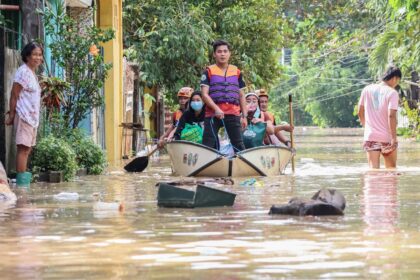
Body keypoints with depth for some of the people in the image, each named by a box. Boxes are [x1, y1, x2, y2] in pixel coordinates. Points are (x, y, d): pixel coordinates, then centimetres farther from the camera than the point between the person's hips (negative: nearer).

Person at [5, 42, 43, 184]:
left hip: (33, 116, 9)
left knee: (27, 148, 10)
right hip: (24, 115, -9)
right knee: (23, 147, -10)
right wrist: (11, 115, -13)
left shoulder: (33, 73, 17)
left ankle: (23, 177, 14)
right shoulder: (23, 72, -11)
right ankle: (21, 178, -11)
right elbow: (14, 95, -13)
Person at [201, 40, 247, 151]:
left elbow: (241, 96, 18)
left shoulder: (237, 72, 14)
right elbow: (204, 94, -4)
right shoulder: (209, 72, 4)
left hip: (233, 114, 2)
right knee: (208, 145, -3)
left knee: (238, 145, 0)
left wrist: (244, 116, 9)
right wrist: (216, 109, -19)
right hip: (213, 114, -2)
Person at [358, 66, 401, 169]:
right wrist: (394, 138, -17)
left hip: (370, 137, 3)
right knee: (391, 170, 15)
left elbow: (360, 113, 12)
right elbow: (391, 115, -18)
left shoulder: (367, 90, 5)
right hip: (387, 138, -3)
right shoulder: (392, 93, -9)